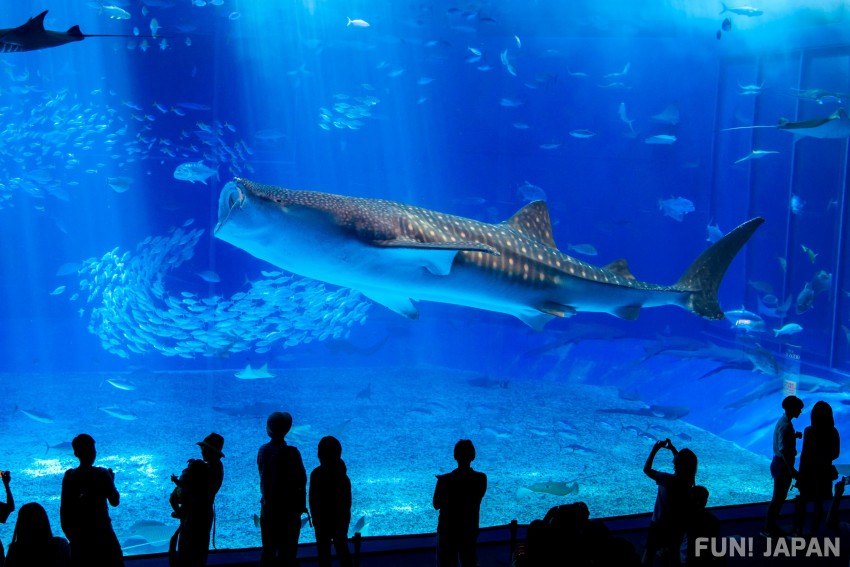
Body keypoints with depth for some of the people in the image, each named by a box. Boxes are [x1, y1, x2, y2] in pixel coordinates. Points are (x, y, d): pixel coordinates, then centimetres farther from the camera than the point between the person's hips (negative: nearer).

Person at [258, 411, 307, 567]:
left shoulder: (262, 450, -2)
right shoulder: (291, 452, -18)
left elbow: (263, 475, 5)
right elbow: (301, 480, -14)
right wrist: (301, 506, -3)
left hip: (267, 507, 5)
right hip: (287, 508, -5)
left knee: (268, 550, 16)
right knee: (287, 550, 6)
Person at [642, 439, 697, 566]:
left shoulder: (668, 480, -29)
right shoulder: (688, 479, -12)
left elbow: (647, 470, -17)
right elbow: (685, 462, 11)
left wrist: (654, 450, -10)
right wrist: (672, 449, 12)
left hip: (659, 525, -5)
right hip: (677, 527, 5)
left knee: (649, 553, 12)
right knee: (673, 556, 25)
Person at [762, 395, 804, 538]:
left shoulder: (783, 421, 9)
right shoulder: (786, 425, -22)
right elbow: (783, 450, -28)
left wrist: (794, 436, 5)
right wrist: (792, 470, -28)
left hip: (781, 463, 10)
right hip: (782, 465, -10)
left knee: (779, 497, 17)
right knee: (778, 498, -1)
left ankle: (772, 526, 26)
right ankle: (768, 529, 7)